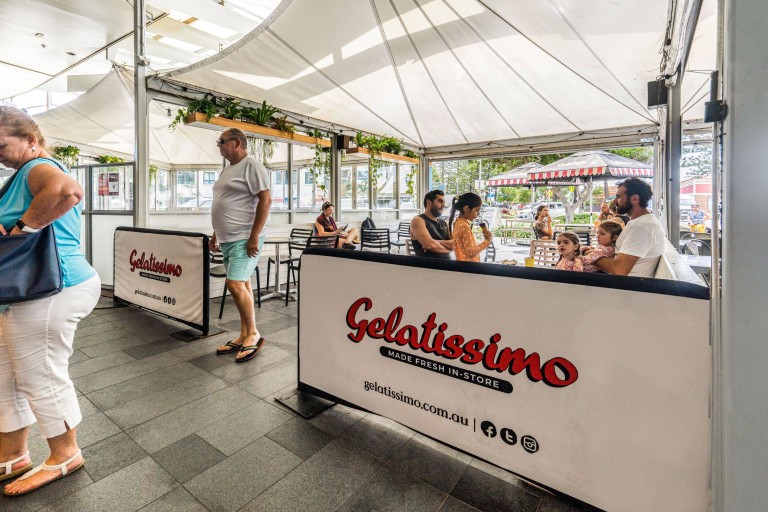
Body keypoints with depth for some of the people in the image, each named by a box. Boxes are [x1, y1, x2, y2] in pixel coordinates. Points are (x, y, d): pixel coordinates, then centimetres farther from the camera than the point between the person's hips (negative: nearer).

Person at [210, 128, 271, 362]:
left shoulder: (251, 165, -8)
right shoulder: (228, 169, 20)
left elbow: (265, 199, -17)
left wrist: (254, 236, -21)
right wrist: (216, 233, 23)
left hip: (244, 239, -9)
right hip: (228, 238, 9)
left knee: (235, 284, -14)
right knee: (242, 285, 10)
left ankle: (253, 334, 2)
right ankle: (244, 336, 18)